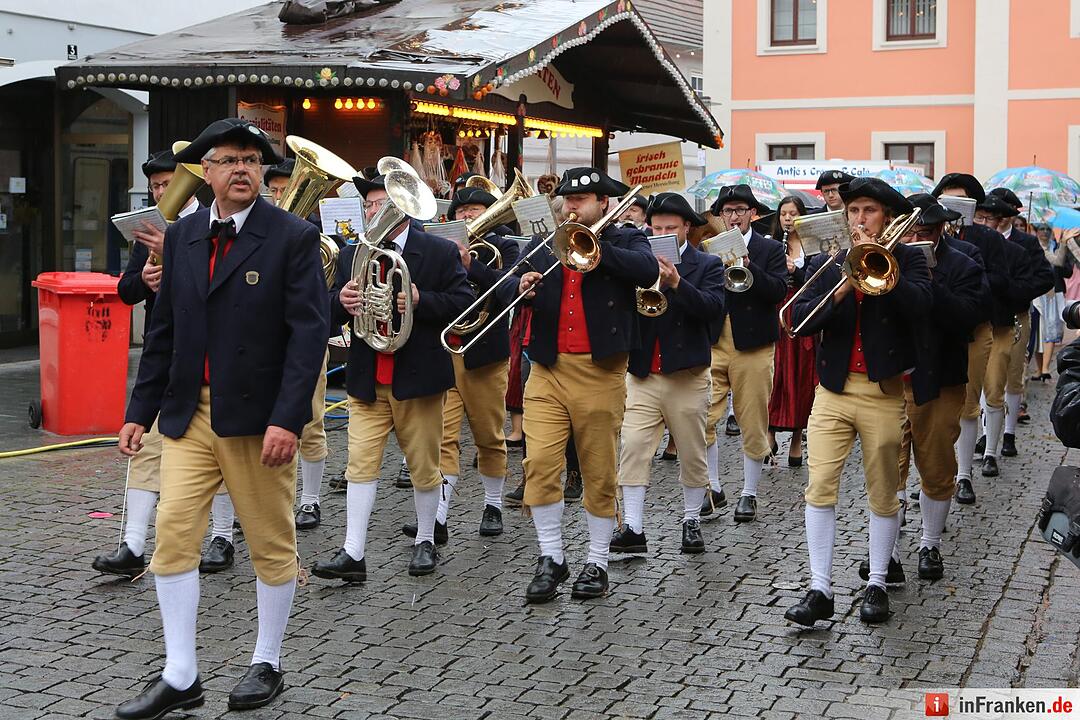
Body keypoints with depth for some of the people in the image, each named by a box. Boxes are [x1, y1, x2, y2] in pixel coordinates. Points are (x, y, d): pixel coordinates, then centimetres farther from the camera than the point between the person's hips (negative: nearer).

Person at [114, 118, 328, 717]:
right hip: (188, 413, 4)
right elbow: (164, 330, 12)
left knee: (272, 542, 7)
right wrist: (140, 410, 9)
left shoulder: (293, 237, -6)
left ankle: (267, 663, 24)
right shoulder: (182, 236, 9)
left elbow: (308, 332, -12)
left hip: (256, 416, -4)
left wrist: (287, 419, -19)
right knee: (173, 532, -1)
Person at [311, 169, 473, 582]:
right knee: (360, 463, -3)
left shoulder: (440, 252, -1)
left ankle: (425, 541, 25)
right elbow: (332, 313, 9)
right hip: (366, 380, 3)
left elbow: (463, 302, -7)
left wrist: (421, 300, -22)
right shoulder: (351, 256, 11)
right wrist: (342, 301, -14)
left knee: (424, 466, 8)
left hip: (418, 377, -3)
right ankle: (353, 553, -3)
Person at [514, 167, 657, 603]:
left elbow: (648, 271, -17)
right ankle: (551, 558, 7)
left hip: (600, 373, -3)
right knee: (539, 464, -6)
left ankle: (597, 562, 17)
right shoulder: (542, 244, 14)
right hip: (547, 371, 3)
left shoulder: (625, 241, 5)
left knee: (599, 473, 5)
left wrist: (592, 246, -22)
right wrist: (521, 289, -17)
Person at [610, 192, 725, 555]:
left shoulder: (707, 265, 2)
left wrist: (676, 282, -25)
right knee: (633, 449, -6)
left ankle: (692, 521, 22)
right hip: (642, 375, 2)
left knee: (692, 453, 7)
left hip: (687, 375, -2)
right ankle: (632, 528, -3)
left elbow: (712, 307, -14)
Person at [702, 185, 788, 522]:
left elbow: (779, 291, -11)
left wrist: (748, 266, -22)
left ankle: (749, 494, 16)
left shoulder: (770, 250, 4)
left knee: (753, 423, 3)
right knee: (702, 418, -4)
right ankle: (713, 487, 11)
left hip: (752, 346, -2)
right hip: (712, 344, 2)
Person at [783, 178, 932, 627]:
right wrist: (840, 291, -18)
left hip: (884, 391, -2)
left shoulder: (906, 260, 3)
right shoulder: (825, 263, 9)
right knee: (820, 488, -5)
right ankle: (820, 590, 0)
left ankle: (877, 585, 20)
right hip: (833, 390, 2)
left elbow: (919, 307, -16)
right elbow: (799, 320, -4)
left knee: (883, 496, 6)